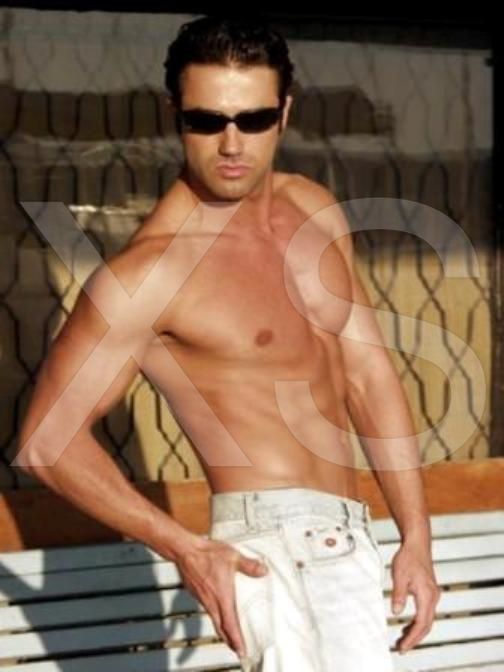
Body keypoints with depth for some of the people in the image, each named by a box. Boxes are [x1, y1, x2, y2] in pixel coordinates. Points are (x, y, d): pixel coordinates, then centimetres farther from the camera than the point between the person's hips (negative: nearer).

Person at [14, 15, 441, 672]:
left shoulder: (314, 210, 7)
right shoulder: (150, 270, -14)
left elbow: (368, 372, 12)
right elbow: (47, 441, -12)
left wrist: (417, 535, 10)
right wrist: (184, 548, -16)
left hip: (348, 541, 7)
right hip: (266, 547, -7)